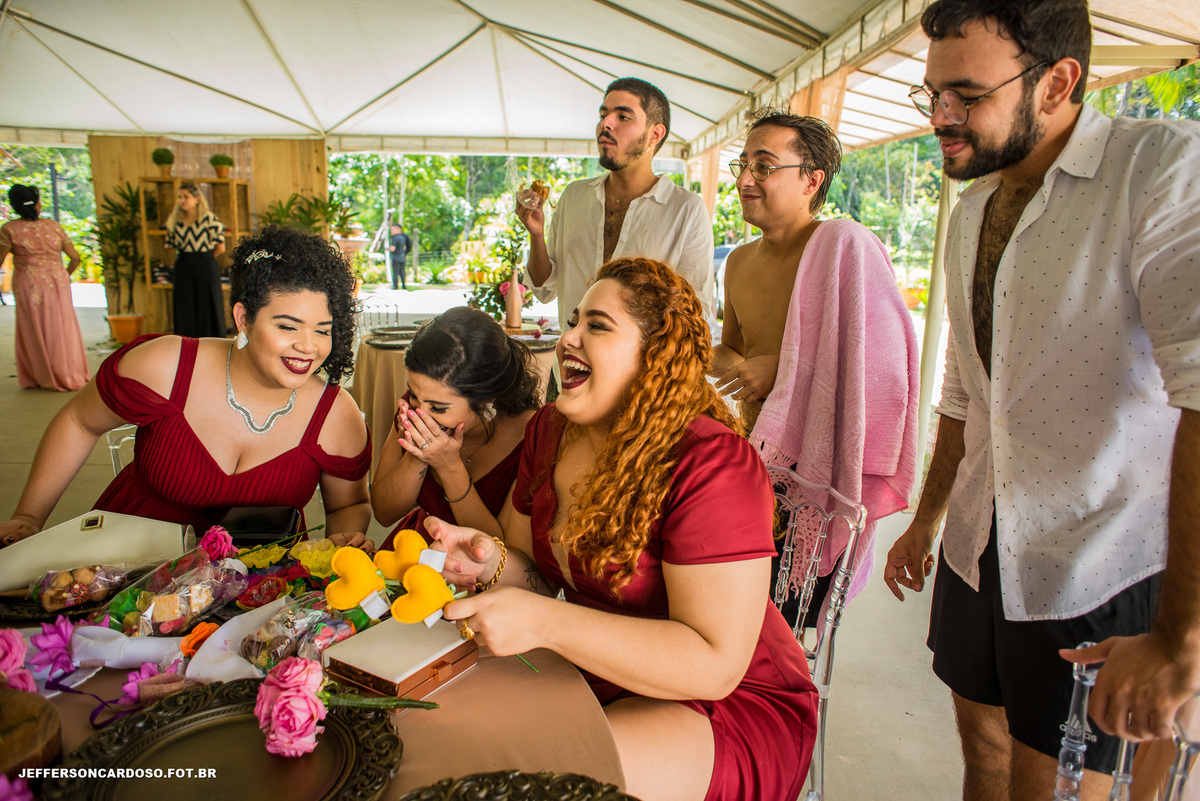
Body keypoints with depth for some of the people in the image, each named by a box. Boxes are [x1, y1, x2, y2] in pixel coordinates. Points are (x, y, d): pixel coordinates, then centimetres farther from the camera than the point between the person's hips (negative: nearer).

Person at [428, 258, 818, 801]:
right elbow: (548, 579, 8)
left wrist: (543, 622, -33)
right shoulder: (549, 431, 0)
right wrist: (495, 564, -15)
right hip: (599, 677, 7)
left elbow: (714, 664, -28)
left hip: (734, 703, -6)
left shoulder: (713, 466, -25)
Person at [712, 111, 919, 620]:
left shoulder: (844, 245, -16)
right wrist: (727, 363, -2)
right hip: (754, 450, 7)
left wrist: (783, 368, -20)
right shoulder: (740, 261, 8)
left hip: (815, 466, -7)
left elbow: (884, 362, -20)